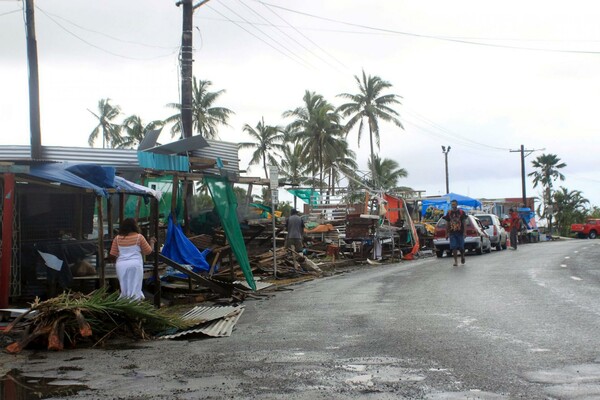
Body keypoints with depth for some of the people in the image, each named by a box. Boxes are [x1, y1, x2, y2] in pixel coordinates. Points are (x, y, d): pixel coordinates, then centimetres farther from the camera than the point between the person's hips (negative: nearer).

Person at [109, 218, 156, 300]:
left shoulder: (117, 238, 4)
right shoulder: (139, 237, -2)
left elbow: (113, 254, 6)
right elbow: (148, 251, 6)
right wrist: (152, 242, 24)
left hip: (121, 265, 3)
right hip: (135, 264, -3)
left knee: (124, 289, 13)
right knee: (135, 288, 2)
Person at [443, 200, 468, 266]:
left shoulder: (461, 212, 0)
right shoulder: (449, 213, 7)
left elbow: (464, 223, 1)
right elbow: (448, 224, 12)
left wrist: (464, 232, -7)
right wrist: (447, 233, 9)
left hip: (460, 233, -1)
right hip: (452, 233, 1)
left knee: (461, 247, 5)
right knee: (454, 248, -5)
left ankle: (462, 257, 33)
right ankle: (456, 261, -1)